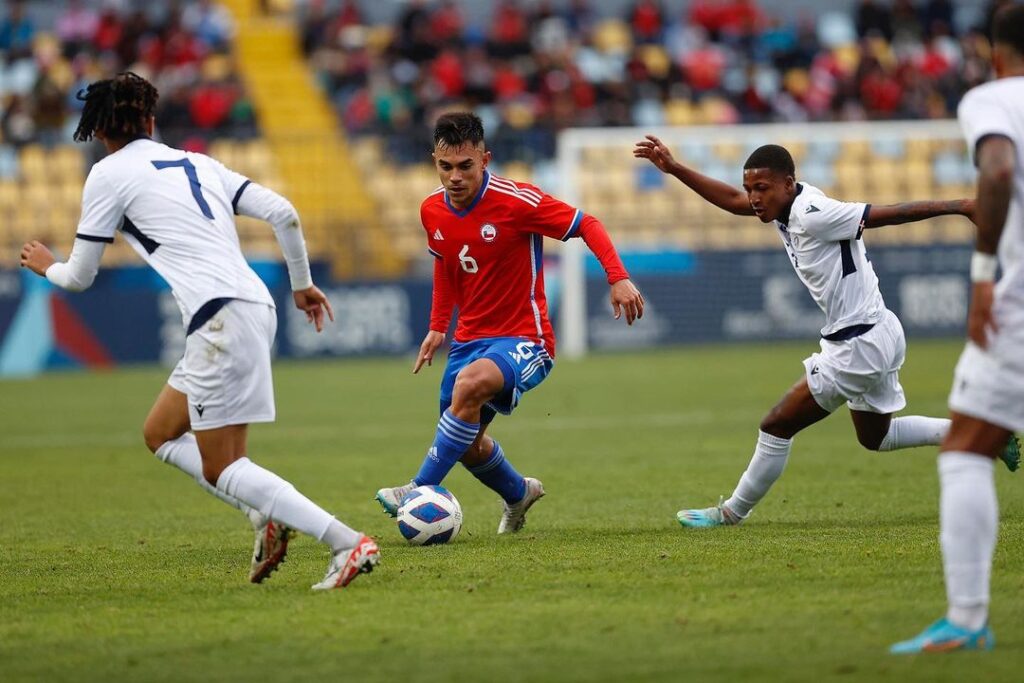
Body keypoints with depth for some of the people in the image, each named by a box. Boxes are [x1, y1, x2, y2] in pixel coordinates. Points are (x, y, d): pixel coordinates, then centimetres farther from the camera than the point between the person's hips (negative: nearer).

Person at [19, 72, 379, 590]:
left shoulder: (109, 175, 3)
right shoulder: (197, 163, 21)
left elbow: (80, 277, 9)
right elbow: (283, 213, 13)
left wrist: (47, 266, 32)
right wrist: (302, 284, 26)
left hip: (221, 318, -8)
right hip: (256, 306, 8)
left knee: (221, 469, -5)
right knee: (160, 435, 20)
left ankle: (349, 545, -17)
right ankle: (265, 515, 3)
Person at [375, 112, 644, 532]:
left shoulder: (516, 201, -18)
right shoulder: (432, 211, -1)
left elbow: (586, 225, -13)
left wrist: (618, 277, -25)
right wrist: (438, 326, 15)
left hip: (523, 340, -7)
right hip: (470, 338, 7)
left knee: (470, 384, -36)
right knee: (467, 443, 16)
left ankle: (423, 489, -28)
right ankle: (519, 495, 47)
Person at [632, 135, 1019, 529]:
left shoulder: (812, 216, -24)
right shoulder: (791, 204, 2)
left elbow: (891, 214, -24)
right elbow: (732, 200, 15)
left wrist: (959, 207, -24)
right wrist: (673, 168, 9)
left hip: (860, 347, -10)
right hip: (879, 335, 10)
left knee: (777, 426, -3)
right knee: (875, 437, 28)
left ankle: (732, 513, 11)